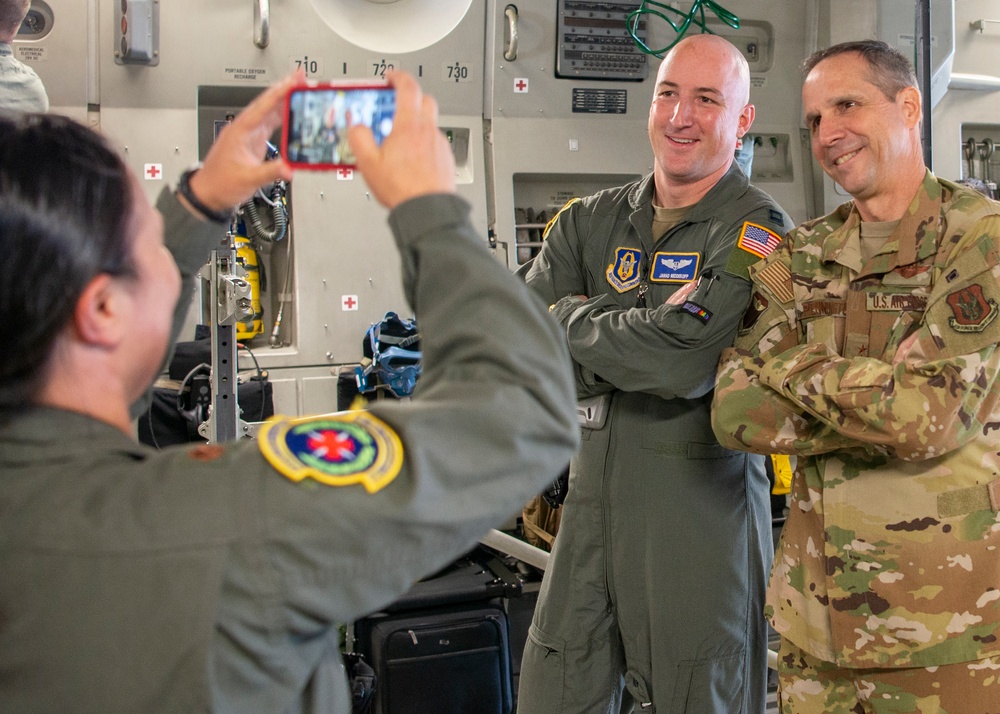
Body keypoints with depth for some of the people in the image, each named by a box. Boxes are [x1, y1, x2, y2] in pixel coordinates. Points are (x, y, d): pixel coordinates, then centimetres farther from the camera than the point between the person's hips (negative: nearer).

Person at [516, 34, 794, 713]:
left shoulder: (758, 232, -8)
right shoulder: (592, 221, 9)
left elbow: (684, 364, -23)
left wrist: (572, 316, -8)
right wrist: (642, 329, -13)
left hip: (701, 508, -5)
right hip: (592, 497, 5)